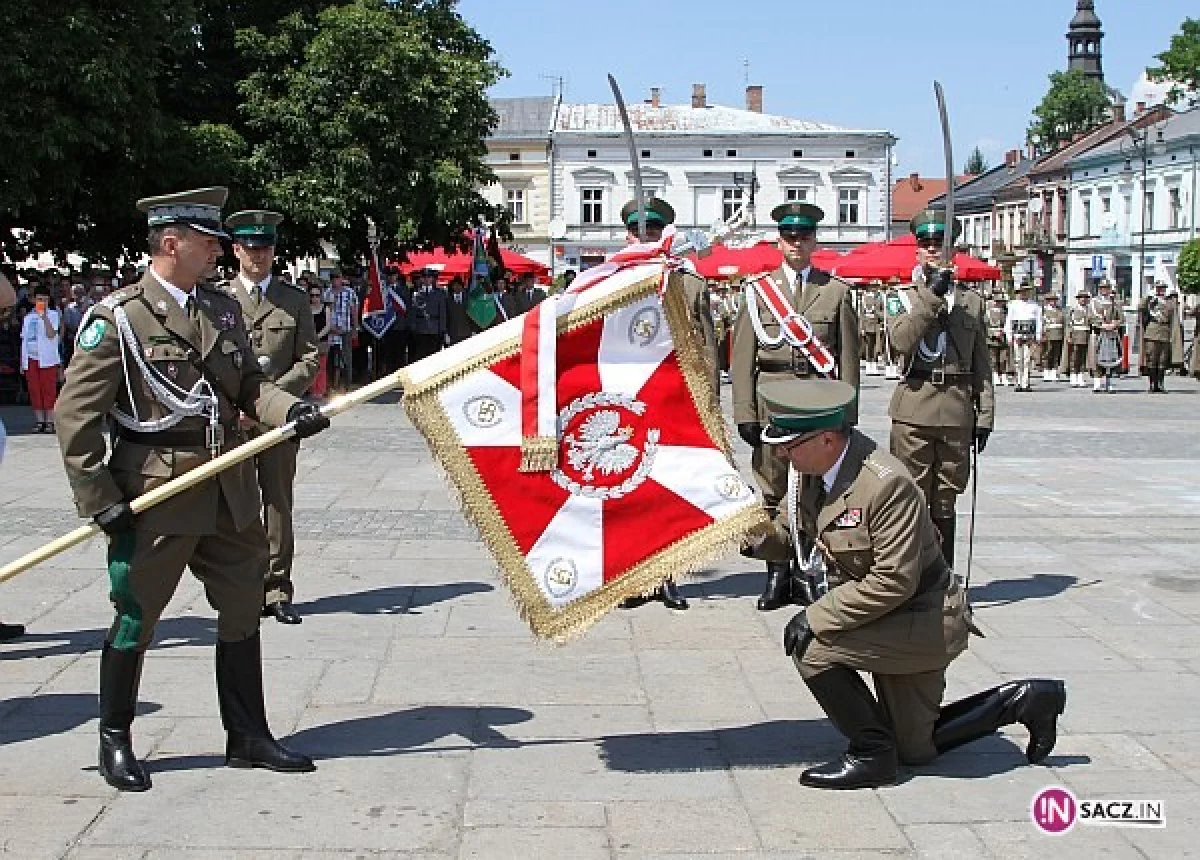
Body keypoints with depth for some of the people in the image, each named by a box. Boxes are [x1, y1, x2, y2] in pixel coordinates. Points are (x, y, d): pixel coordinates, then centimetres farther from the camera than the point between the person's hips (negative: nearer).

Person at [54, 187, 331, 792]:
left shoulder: (223, 309, 10)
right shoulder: (118, 317, -9)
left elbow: (249, 385, 13)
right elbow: (76, 415, -10)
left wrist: (289, 409, -9)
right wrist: (100, 502, -13)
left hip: (229, 491, 6)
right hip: (156, 494, -6)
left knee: (242, 611, 11)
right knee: (136, 617, 6)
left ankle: (247, 736, 25)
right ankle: (115, 742, 24)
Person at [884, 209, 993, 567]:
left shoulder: (972, 301, 13)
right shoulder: (902, 297, 7)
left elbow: (981, 365, 13)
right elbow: (901, 340, -14)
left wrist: (985, 415, 7)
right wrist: (932, 295, -15)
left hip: (957, 413, 2)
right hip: (914, 411, -2)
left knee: (945, 503, 9)